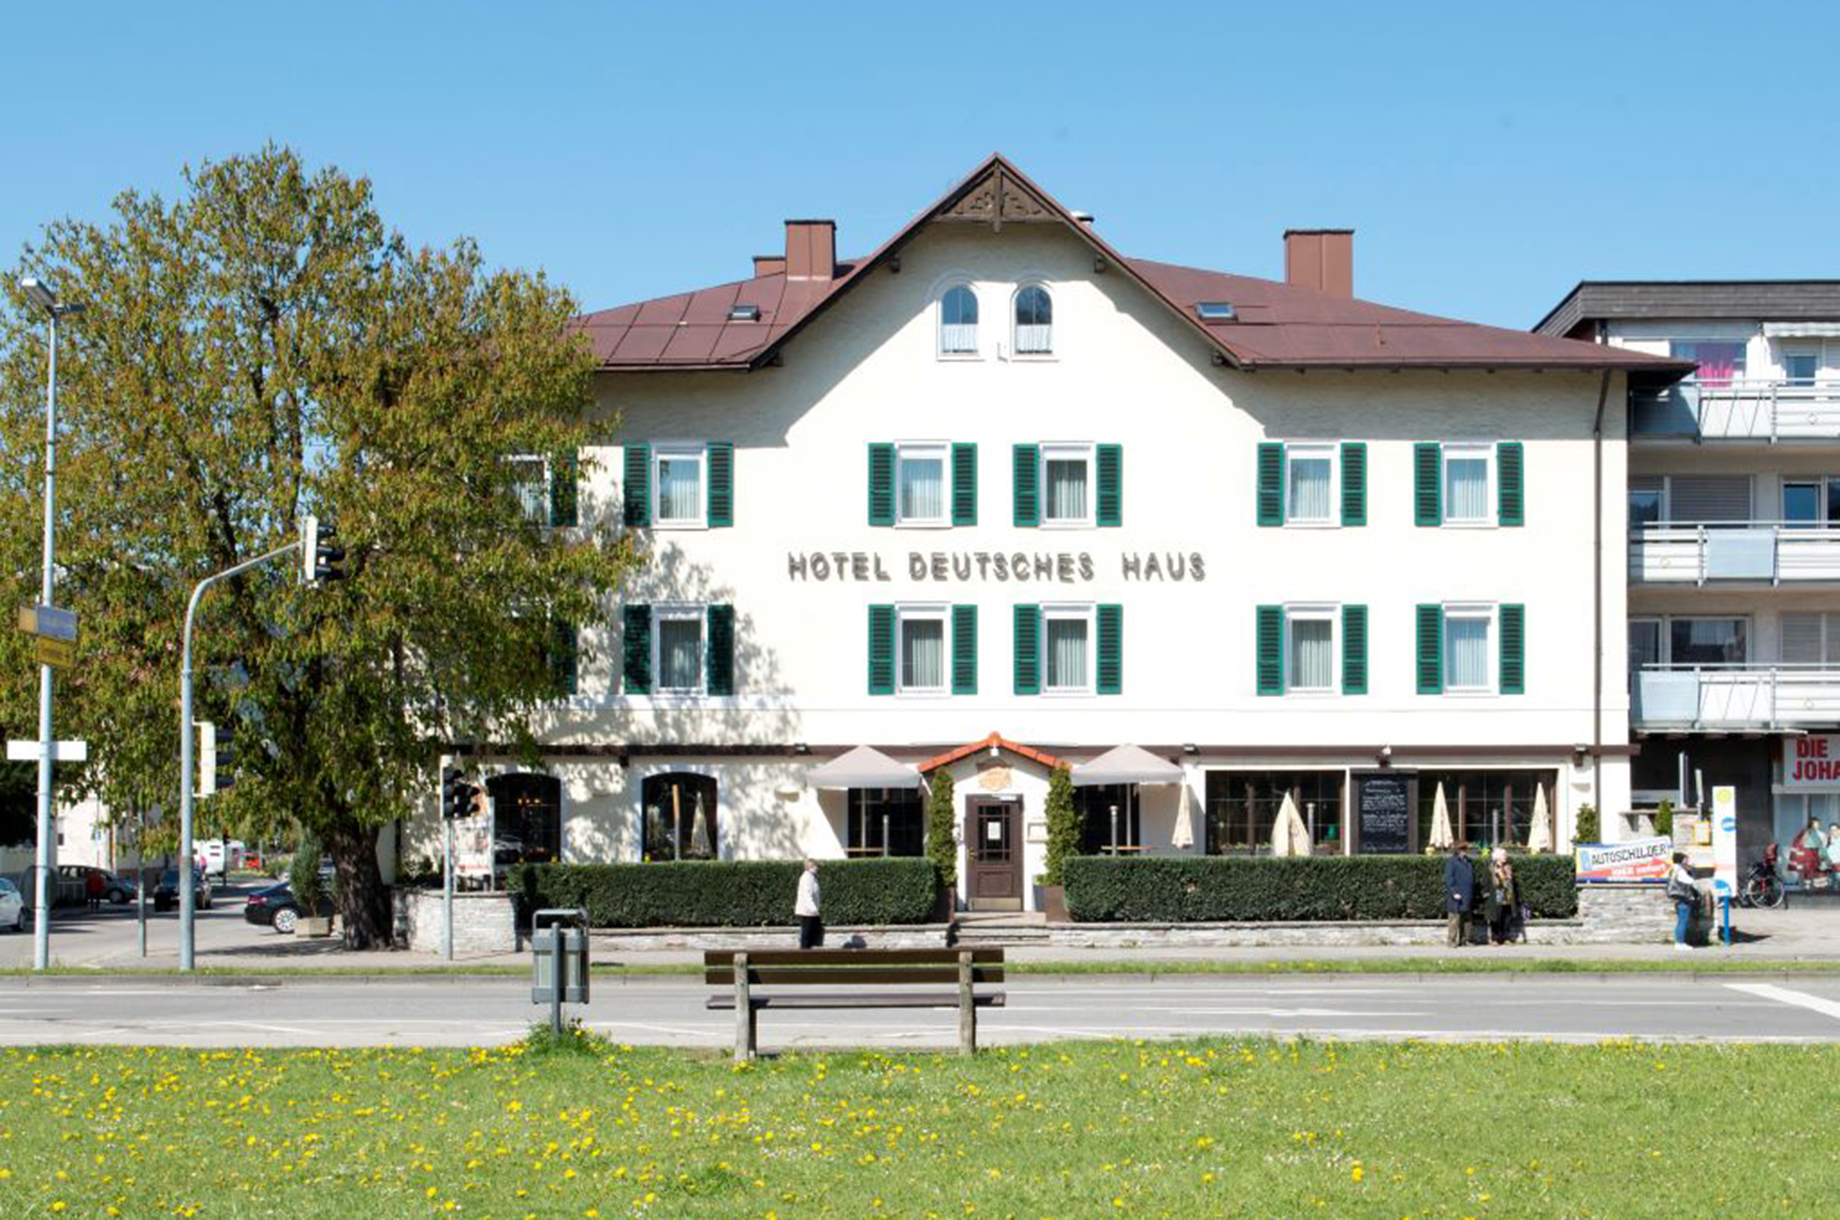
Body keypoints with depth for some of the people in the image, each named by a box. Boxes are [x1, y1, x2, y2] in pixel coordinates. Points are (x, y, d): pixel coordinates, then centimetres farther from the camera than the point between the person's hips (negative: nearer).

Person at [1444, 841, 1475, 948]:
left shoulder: (1468, 862, 16)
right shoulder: (1451, 862, -6)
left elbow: (1472, 878, 23)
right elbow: (1448, 879, -12)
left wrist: (1473, 894, 19)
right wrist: (1453, 892, -20)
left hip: (1468, 898, 7)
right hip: (1457, 897, -7)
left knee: (1467, 919, 11)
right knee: (1455, 919, -6)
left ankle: (1464, 939, 18)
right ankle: (1452, 941, -1)